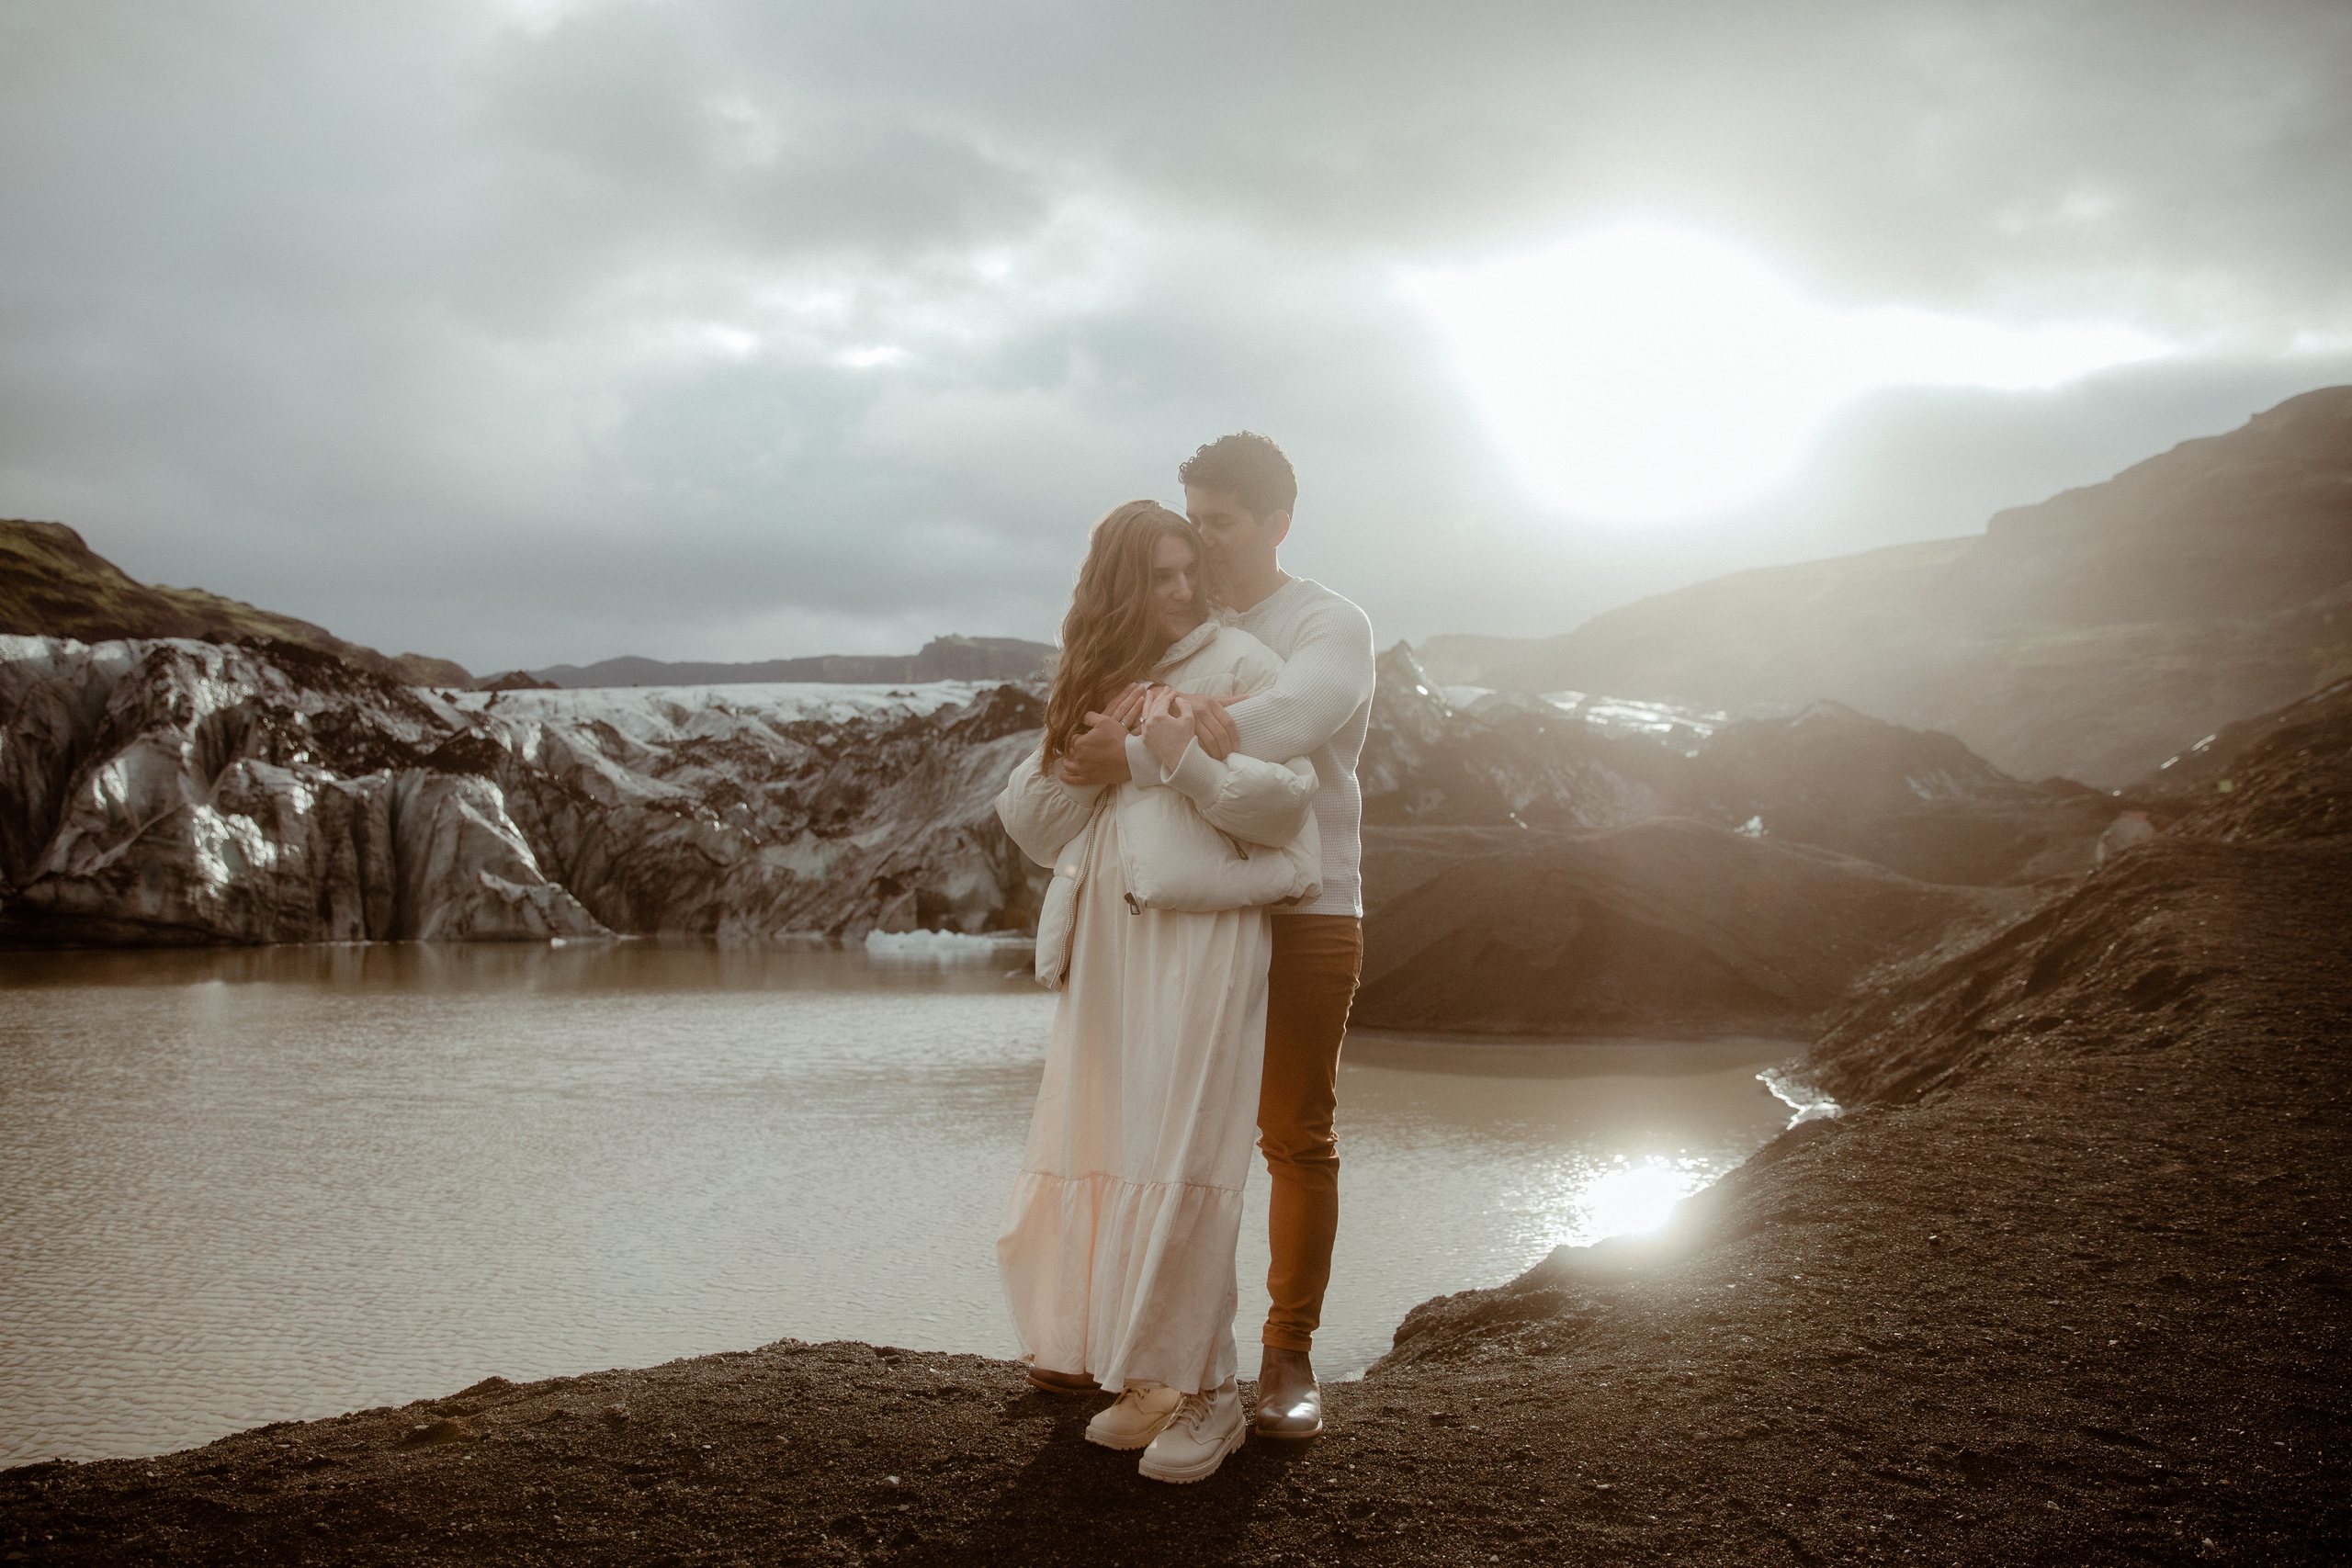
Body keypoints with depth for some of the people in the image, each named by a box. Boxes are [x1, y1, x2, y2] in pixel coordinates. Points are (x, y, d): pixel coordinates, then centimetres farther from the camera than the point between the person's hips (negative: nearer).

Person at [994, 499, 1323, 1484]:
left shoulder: (1237, 662, 2)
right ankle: (1136, 1364, 19)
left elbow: (1286, 799, -8)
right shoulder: (1094, 683, 20)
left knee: (1180, 1154, -9)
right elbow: (1032, 827, 14)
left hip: (1202, 930, -6)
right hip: (1107, 943, 6)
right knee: (1098, 1143, 6)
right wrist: (1075, 757, -3)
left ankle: (1203, 1391, 0)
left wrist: (1188, 761, -20)